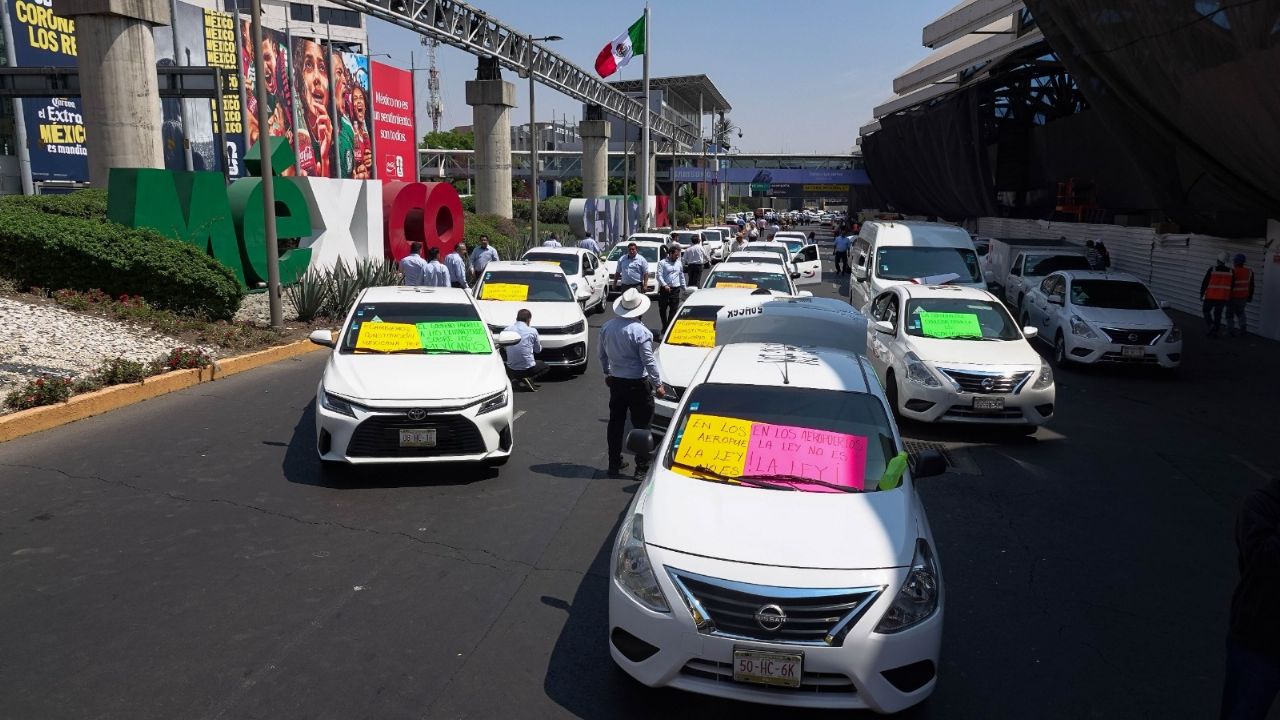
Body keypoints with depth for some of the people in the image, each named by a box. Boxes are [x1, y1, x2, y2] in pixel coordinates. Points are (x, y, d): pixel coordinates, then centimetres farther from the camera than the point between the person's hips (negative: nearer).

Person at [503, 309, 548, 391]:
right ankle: (529, 379, -1)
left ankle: (517, 379, 7)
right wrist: (539, 341, 27)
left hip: (511, 370, 4)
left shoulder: (507, 330, -1)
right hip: (528, 368, -3)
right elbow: (538, 350, 5)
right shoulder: (532, 331, -10)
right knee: (544, 366, 27)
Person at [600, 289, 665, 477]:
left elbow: (602, 354, 12)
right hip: (637, 384, -6)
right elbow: (648, 361, -16)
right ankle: (642, 467, 6)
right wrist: (658, 384, -8)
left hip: (615, 382, 6)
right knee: (641, 426, 3)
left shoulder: (607, 327, 1)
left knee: (616, 423, 14)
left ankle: (614, 464, 21)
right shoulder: (640, 331, -18)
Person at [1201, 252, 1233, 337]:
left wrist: (1201, 294, 4)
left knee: (1206, 311, 15)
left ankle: (1211, 325, -7)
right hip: (1223, 297, 3)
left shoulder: (1212, 270, -11)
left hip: (1211, 296, -3)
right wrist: (1229, 298, 17)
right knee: (1218, 314, 13)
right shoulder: (1230, 272, 2)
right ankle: (1214, 332, 15)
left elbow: (1205, 283, -7)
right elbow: (1231, 286, 8)